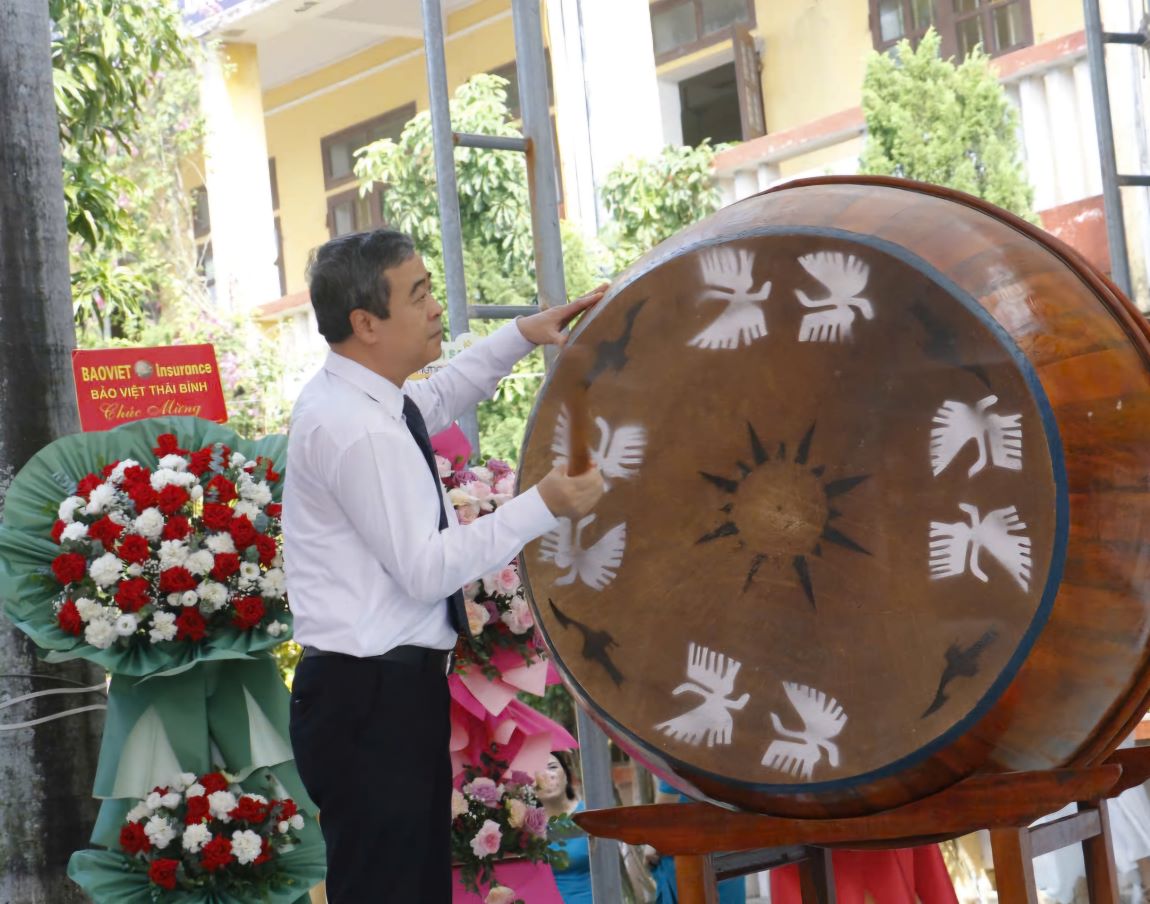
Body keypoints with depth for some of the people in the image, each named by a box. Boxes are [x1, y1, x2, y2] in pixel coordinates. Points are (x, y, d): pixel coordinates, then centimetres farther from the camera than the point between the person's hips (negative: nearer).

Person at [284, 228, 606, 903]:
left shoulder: (351, 394, 11)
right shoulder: (357, 430, -20)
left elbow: (439, 398, 34)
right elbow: (427, 571, -20)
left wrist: (522, 336, 25)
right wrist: (543, 507, -17)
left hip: (393, 690, 10)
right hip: (373, 697, -10)